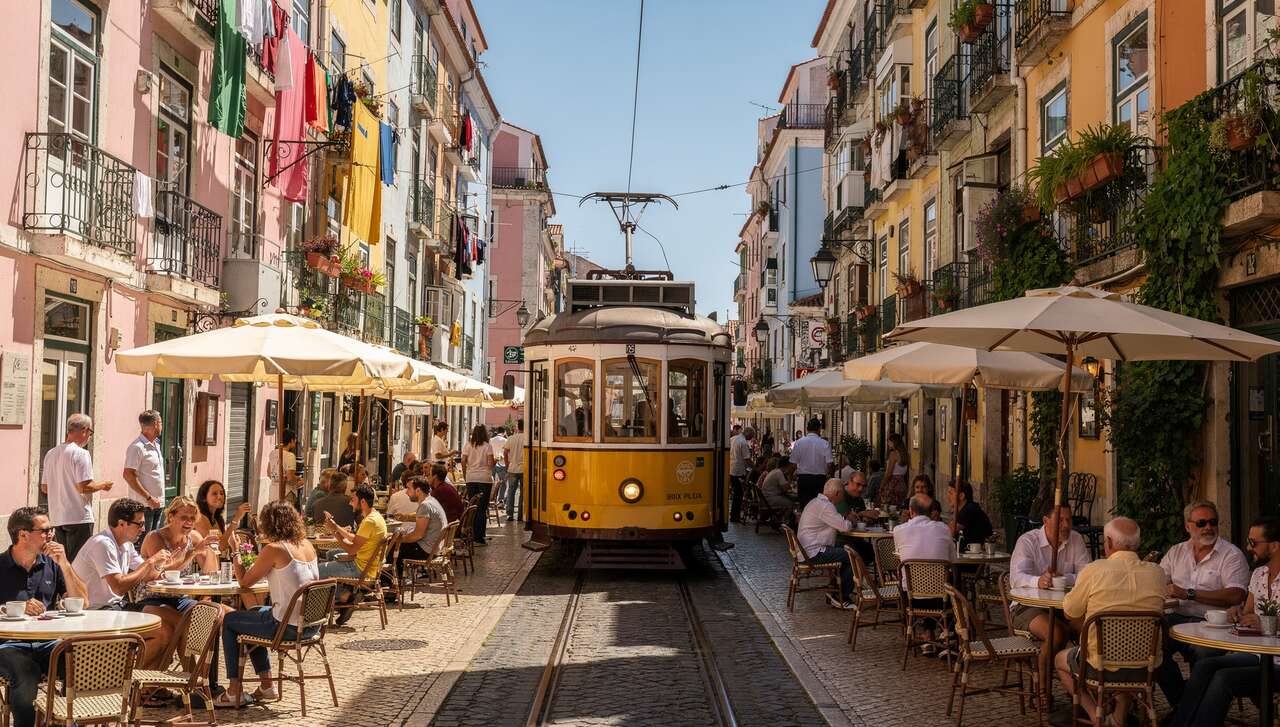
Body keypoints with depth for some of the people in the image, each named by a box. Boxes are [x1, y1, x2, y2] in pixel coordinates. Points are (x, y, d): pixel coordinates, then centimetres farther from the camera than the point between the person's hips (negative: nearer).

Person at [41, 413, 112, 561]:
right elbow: (84, 487, -19)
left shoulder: (51, 454, 10)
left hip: (57, 517, 7)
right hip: (78, 517, -7)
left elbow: (44, 488, 15)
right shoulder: (81, 453, -13)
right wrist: (103, 486, -3)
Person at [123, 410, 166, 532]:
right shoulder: (137, 447, -13)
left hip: (158, 503, 9)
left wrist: (161, 500, 16)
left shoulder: (156, 445, 16)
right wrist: (149, 498, -19)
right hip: (144, 504, -9)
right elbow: (128, 475, -18)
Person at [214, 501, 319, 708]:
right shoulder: (307, 546, 6)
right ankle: (266, 685, 33)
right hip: (311, 624, 8)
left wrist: (236, 556, 11)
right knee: (252, 614, 32)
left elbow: (244, 582, -4)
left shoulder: (273, 549, -15)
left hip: (287, 626, -8)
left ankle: (235, 691, 19)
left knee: (229, 621, 16)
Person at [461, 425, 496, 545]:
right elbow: (490, 462, -9)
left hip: (471, 478, 3)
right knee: (482, 509, 0)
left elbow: (463, 461, 1)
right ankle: (479, 538, -2)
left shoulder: (468, 445, 5)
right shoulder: (488, 446, -2)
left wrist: (465, 474, 12)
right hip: (485, 478, -3)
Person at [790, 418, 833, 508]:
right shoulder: (825, 444, -7)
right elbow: (829, 465, -8)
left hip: (803, 478, 1)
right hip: (820, 479, -1)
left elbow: (793, 464, -1)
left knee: (804, 505, 5)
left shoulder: (798, 442, -2)